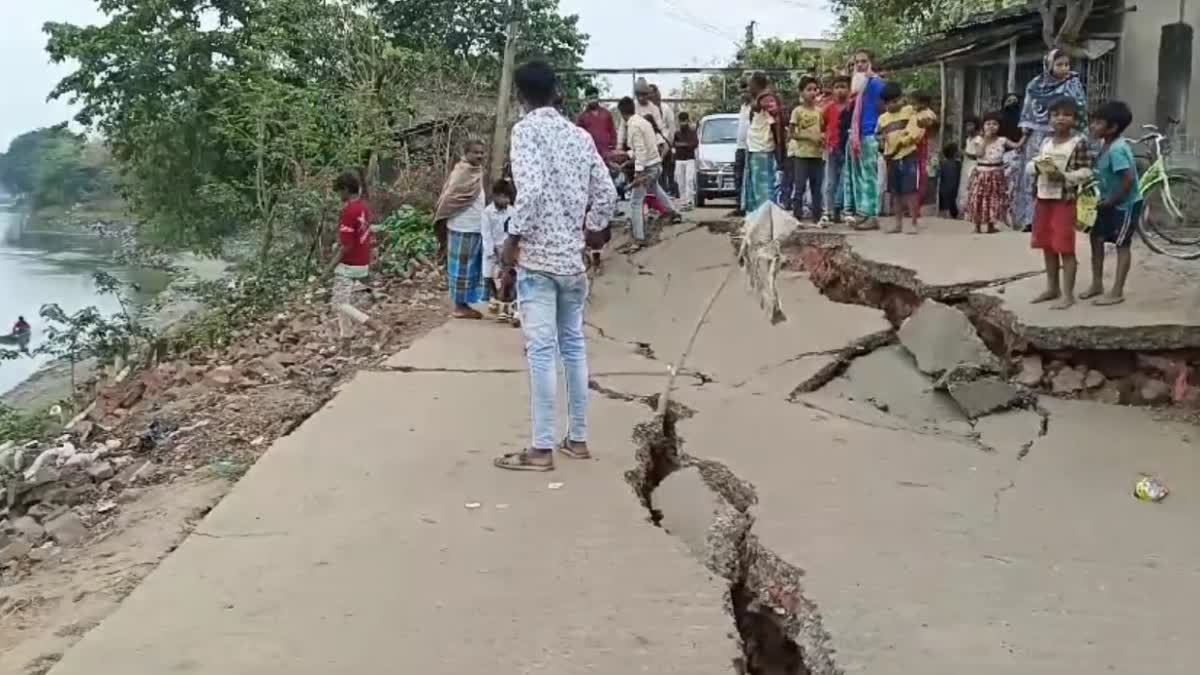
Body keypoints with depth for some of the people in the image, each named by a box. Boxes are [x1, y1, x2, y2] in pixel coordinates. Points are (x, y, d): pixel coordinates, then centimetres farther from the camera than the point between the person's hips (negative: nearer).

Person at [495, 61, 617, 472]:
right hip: (572, 257, 7)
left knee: (541, 350, -6)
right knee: (573, 344, 13)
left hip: (538, 255, -6)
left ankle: (542, 449, -3)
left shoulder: (526, 129, -8)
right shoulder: (579, 136, 11)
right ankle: (577, 439, 19)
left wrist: (513, 237, -12)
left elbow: (530, 189, -22)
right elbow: (606, 195, 9)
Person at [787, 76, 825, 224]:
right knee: (800, 187, -5)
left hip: (817, 153, 5)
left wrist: (822, 137, -5)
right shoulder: (798, 111, -4)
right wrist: (810, 137, -16)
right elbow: (791, 133, -6)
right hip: (801, 153, -5)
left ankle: (817, 216, 13)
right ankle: (797, 217, -2)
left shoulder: (818, 111, 10)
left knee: (817, 187, 8)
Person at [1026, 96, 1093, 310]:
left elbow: (1086, 172, -12)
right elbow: (1029, 166, 13)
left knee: (1065, 248, -6)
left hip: (1065, 200, -7)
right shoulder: (1046, 141, 11)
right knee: (1047, 246, 14)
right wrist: (1037, 166, -8)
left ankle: (1068, 294, -1)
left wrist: (1064, 175, -23)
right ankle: (1052, 288, 27)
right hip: (1044, 198, 7)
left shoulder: (1079, 142, -8)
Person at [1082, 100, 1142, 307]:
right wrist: (1105, 199, 6)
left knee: (1122, 245, -1)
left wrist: (1111, 200, -21)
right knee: (1096, 238, 13)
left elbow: (1129, 179, -31)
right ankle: (1097, 284, 24)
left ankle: (1117, 292, 7)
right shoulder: (1106, 145, 4)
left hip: (1126, 204, -10)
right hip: (1110, 202, 10)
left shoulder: (1117, 149, -26)